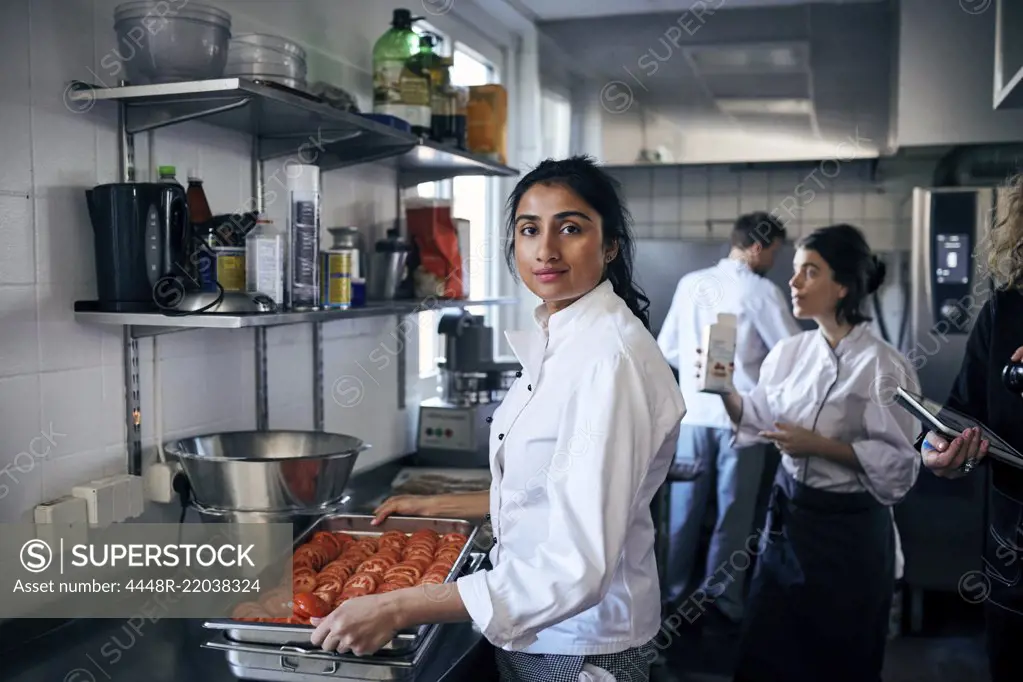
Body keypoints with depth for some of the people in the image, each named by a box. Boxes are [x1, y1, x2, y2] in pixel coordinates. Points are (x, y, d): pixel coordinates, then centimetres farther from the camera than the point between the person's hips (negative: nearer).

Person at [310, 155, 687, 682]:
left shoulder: (611, 356, -25)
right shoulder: (553, 342, 3)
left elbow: (578, 568, -30)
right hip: (531, 629, 8)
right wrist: (435, 506, 17)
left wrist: (398, 609, -29)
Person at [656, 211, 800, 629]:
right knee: (734, 513, 8)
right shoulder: (760, 291, -9)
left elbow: (668, 349, 9)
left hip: (694, 411, 4)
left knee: (685, 509, 13)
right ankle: (723, 602, 14)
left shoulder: (690, 284, 4)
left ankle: (673, 595, 23)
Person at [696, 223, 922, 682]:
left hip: (847, 529, -5)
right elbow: (760, 421, 8)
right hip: (787, 514, 5)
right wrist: (724, 390, -8)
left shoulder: (882, 365, -17)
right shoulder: (789, 353, 1)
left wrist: (819, 444, -22)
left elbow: (900, 462, -15)